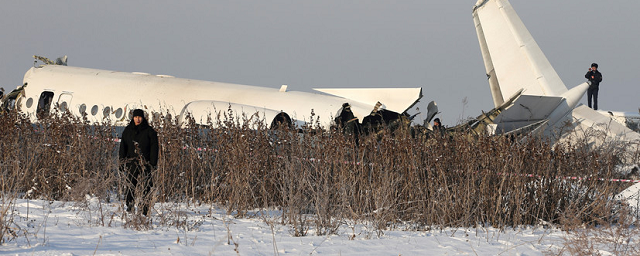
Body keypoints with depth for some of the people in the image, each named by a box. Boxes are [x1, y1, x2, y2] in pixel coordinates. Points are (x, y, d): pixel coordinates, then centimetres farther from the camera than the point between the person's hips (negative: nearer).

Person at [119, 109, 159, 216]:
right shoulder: (127, 131, 13)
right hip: (131, 162, 2)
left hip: (145, 163, -2)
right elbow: (123, 147, 16)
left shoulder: (149, 131, 5)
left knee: (146, 187, -6)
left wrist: (153, 163, -4)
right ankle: (129, 207, 4)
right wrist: (122, 161, 6)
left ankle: (146, 210, -3)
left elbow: (154, 148, 4)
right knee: (130, 187, -4)